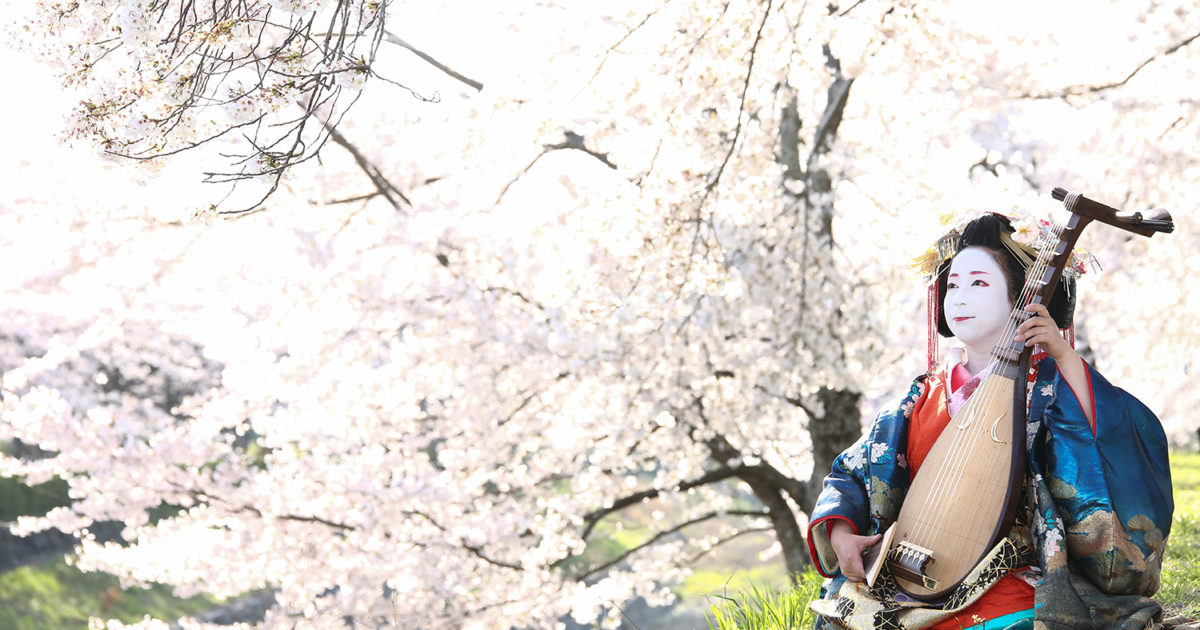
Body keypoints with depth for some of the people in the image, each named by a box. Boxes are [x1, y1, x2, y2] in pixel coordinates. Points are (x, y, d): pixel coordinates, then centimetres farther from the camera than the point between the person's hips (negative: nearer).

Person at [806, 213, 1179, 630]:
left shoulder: (1046, 387, 1)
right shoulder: (923, 397, 14)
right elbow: (851, 472, 18)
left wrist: (1066, 358, -24)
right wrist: (840, 532, -1)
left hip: (1014, 589, -4)